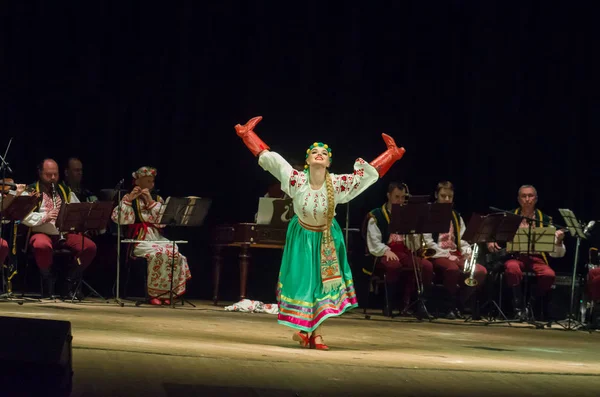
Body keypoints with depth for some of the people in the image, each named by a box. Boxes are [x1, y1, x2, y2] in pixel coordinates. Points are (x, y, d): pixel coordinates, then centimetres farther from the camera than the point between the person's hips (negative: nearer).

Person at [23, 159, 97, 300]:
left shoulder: (65, 190, 16)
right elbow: (25, 216, -10)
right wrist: (44, 217, -25)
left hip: (65, 234, 4)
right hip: (41, 233, -4)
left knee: (90, 247, -21)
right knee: (42, 246, -40)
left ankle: (72, 280, -1)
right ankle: (48, 281, -12)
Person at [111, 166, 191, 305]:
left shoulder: (157, 199, 15)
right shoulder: (129, 199, 6)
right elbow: (118, 218, -10)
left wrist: (151, 202, -7)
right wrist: (129, 199, -15)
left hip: (158, 238, 4)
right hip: (140, 240, -4)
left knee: (174, 254, -26)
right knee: (158, 254, -34)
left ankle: (166, 293, -19)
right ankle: (154, 293, -24)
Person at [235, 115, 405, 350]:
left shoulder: (337, 184, -22)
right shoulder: (297, 180, -23)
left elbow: (368, 173, -12)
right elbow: (269, 158, -18)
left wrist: (391, 155, -13)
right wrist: (248, 136, -17)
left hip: (327, 238, 1)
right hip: (302, 236, -1)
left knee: (324, 282, 0)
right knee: (302, 280, 0)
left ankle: (316, 332, 7)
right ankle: (302, 329, 18)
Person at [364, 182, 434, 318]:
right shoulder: (376, 216, 8)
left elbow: (416, 240, 12)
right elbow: (374, 242, -3)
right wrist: (386, 251, -20)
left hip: (405, 253, 4)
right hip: (385, 254, -4)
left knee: (427, 266, -25)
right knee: (394, 265, -40)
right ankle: (390, 304, -22)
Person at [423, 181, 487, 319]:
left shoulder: (457, 217, 22)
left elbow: (462, 240, 17)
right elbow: (427, 241, -7)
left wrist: (467, 253, -5)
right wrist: (446, 255, -13)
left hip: (455, 256, 6)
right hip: (437, 256, -6)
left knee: (480, 271, -21)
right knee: (452, 268, -39)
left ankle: (459, 304, -7)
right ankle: (449, 306, -19)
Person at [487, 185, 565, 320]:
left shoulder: (545, 220, 10)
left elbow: (555, 253, 6)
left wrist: (558, 242, -16)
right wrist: (490, 242, -6)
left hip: (536, 257, 1)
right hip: (515, 256, -1)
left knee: (549, 275, -32)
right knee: (512, 268, -37)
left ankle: (530, 305, -9)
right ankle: (518, 308, -24)